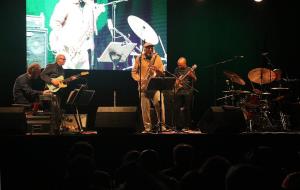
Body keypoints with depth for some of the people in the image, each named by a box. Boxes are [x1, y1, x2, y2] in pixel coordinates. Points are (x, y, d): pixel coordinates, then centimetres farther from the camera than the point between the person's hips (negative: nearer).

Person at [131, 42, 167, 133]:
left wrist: (157, 70, -16)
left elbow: (162, 73, 6)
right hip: (143, 86, 0)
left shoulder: (157, 58, 8)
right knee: (145, 107, -2)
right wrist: (139, 80, -10)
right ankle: (147, 127, 6)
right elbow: (134, 72, 8)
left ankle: (162, 125, -8)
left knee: (159, 104, -17)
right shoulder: (139, 59, 7)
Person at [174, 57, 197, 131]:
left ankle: (187, 126, 7)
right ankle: (178, 126, 4)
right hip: (178, 91, 3)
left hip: (188, 92, -3)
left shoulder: (190, 70, -1)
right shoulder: (176, 70, 10)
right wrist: (177, 83, -1)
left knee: (187, 109, -1)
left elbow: (195, 79, -12)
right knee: (177, 109, -2)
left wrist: (191, 75, -31)